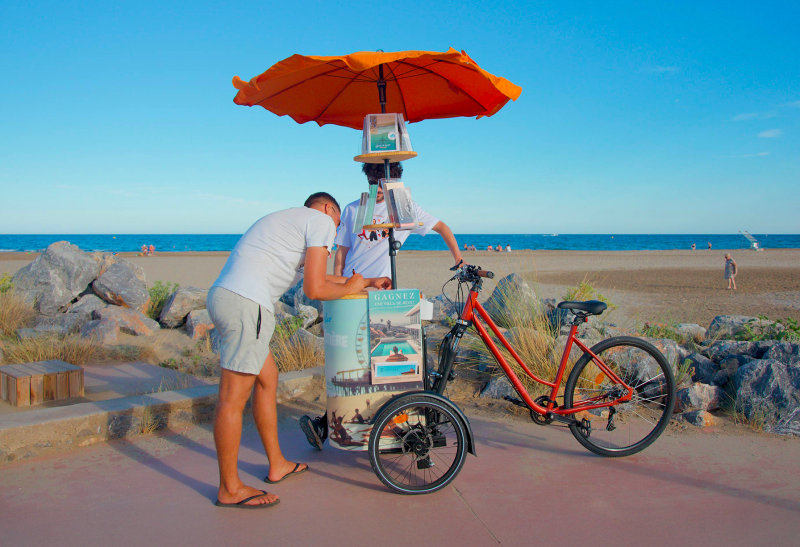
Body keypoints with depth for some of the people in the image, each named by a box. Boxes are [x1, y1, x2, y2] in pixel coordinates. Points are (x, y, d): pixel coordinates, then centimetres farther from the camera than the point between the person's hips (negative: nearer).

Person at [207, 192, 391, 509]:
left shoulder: (290, 220, 29)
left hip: (224, 295, 11)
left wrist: (367, 282, 42)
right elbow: (314, 290, -8)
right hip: (245, 304, -10)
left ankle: (277, 465, 29)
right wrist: (350, 288, 11)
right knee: (234, 397, -3)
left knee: (267, 379, 18)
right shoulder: (322, 221, 1)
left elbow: (314, 276, 36)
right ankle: (230, 490, 7)